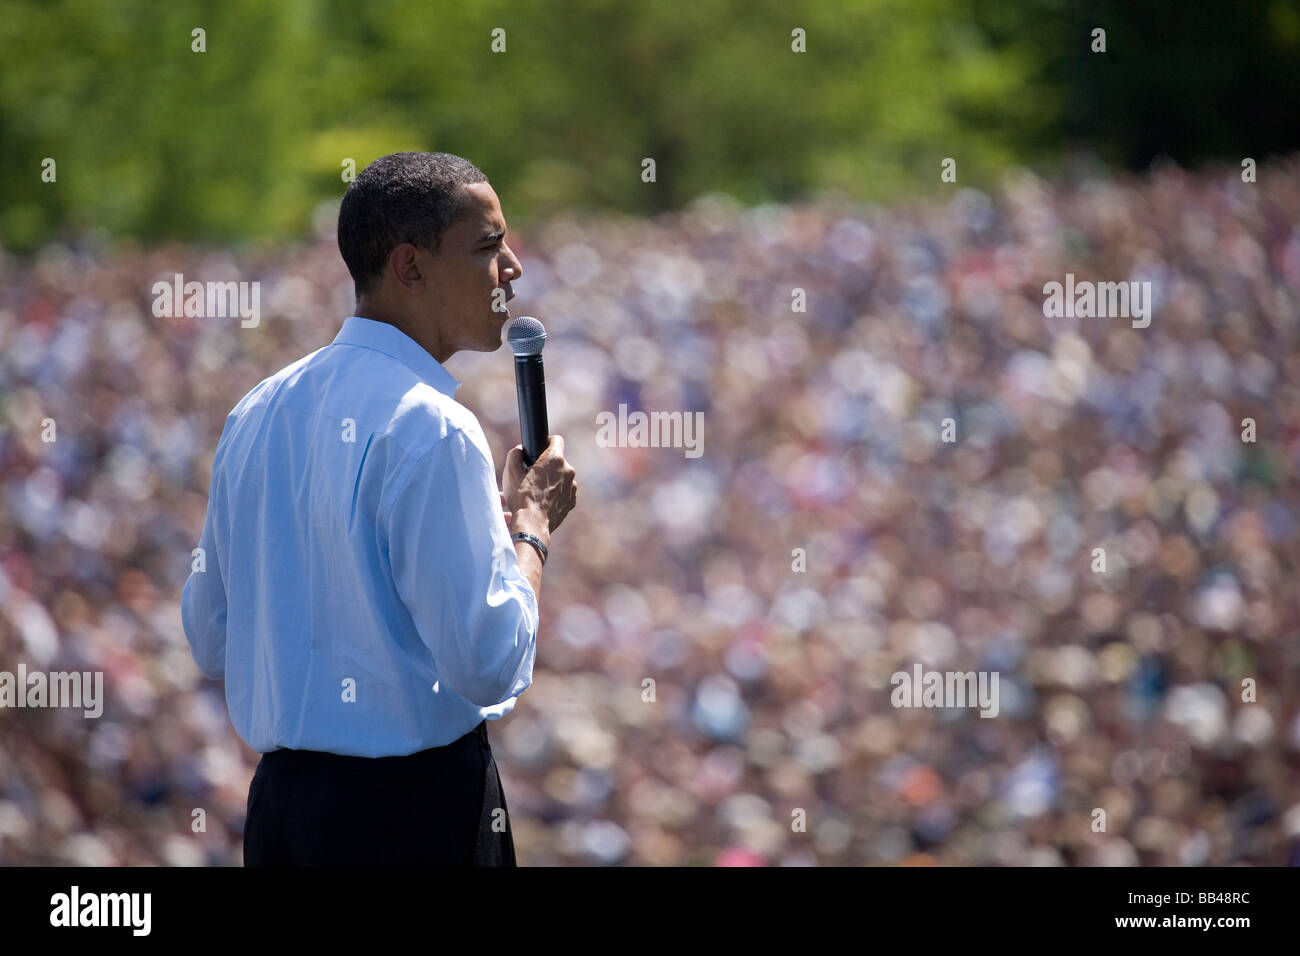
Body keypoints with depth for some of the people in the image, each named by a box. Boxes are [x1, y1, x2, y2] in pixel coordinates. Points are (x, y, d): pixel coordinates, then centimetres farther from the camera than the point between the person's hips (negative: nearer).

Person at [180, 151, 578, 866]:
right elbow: (490, 664, -19)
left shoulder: (257, 413, 8)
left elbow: (210, 643, 15)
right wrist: (531, 527, -5)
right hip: (418, 811, -8)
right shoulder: (430, 430, -17)